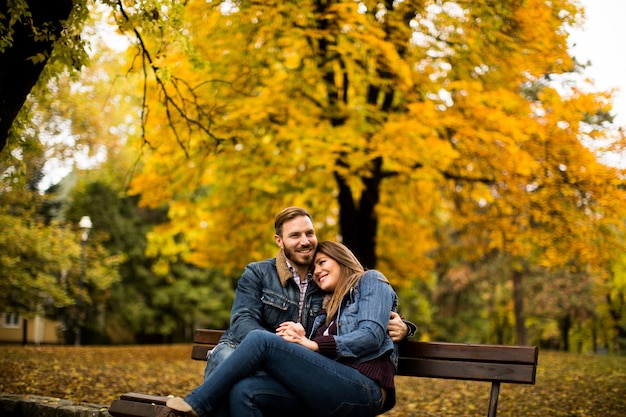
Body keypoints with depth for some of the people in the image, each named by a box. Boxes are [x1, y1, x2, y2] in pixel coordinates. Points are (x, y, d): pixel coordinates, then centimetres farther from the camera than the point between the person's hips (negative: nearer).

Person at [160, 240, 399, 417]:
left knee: (260, 338, -22)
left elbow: (372, 336, -5)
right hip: (332, 388, 6)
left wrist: (313, 345, -12)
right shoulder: (329, 307, 33)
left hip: (363, 390, -6)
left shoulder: (370, 281, 15)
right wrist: (301, 341, -6)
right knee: (241, 392, -23)